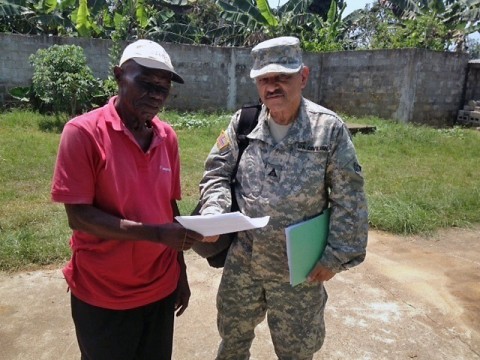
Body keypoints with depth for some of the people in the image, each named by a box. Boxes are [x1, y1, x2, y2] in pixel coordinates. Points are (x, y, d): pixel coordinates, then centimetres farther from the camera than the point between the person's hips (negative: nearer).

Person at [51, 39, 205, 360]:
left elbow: (169, 206, 7)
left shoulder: (168, 137, 1)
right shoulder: (83, 132, -14)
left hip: (160, 289, 5)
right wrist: (156, 233, -25)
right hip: (103, 296, -4)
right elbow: (78, 216, -16)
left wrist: (181, 271, 10)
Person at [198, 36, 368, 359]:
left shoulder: (329, 129, -13)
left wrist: (337, 256, -9)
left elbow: (349, 202, -9)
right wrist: (214, 211, -17)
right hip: (242, 261, 3)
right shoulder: (243, 123, -5)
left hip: (298, 270, -2)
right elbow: (217, 171, 1)